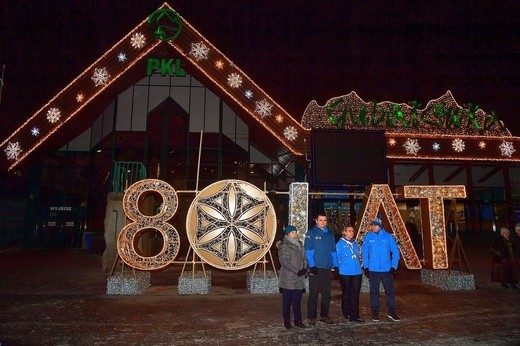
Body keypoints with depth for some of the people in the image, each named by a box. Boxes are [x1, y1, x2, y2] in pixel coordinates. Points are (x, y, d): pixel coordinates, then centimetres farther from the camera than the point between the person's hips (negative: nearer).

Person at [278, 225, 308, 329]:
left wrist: (304, 269, -4)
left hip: (299, 279, 6)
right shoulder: (284, 246, -6)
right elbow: (284, 261, -14)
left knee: (297, 301, 11)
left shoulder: (300, 245, 14)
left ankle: (298, 320, 21)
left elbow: (304, 258, 15)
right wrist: (296, 271, -17)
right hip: (288, 279, -5)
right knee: (287, 300, 4)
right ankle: (287, 321, 14)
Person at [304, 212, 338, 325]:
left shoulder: (330, 234, 12)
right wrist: (312, 265, -15)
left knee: (326, 293, 10)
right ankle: (311, 317, 9)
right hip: (315, 268, -5)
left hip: (327, 268, 5)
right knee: (313, 293, 1)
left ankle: (324, 315, 23)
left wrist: (335, 265, 7)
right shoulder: (311, 233, -3)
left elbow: (333, 250, 14)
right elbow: (308, 250, -9)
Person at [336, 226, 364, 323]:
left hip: (357, 272, 4)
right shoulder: (340, 244, -5)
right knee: (346, 294, 9)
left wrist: (359, 265, 4)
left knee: (355, 295, 2)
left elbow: (359, 256, 17)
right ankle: (347, 313, 24)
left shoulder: (355, 243, 11)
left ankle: (354, 316, 5)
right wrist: (341, 267, -7)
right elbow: (337, 258, -5)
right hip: (345, 273, -4)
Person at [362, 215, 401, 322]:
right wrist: (366, 267, -2)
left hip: (387, 269, 0)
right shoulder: (368, 237, -3)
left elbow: (395, 252, 3)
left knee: (390, 290, 6)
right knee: (374, 291, 8)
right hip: (373, 270, 0)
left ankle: (391, 312, 21)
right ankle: (375, 313, 19)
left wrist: (394, 266, -2)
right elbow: (364, 252, 2)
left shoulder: (388, 236, -3)